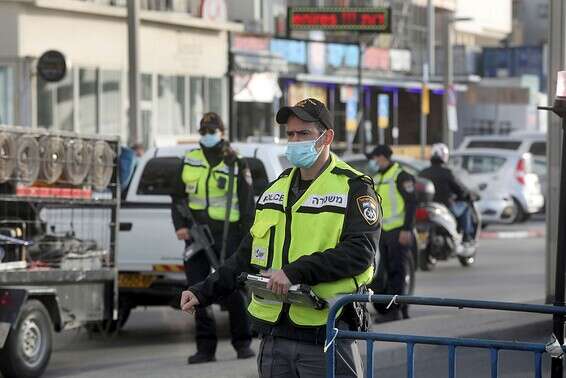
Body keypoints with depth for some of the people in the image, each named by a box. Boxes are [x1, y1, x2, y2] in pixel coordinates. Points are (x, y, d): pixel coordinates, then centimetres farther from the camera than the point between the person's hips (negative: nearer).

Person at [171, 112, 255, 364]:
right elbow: (178, 197, 18)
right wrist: (180, 225, 2)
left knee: (231, 291, -4)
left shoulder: (236, 163, 3)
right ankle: (205, 347, 6)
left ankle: (242, 343, 10)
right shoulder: (190, 160, 12)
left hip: (226, 235, -4)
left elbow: (247, 205, 2)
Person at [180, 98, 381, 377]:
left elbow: (359, 252, -17)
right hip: (274, 338, 6)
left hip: (326, 337, -6)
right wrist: (202, 292, 13)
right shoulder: (276, 190, 19)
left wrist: (295, 272, -24)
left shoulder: (353, 188, -2)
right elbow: (247, 256, 23)